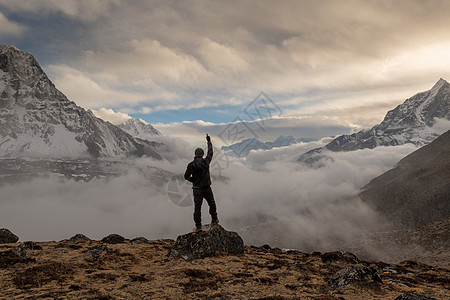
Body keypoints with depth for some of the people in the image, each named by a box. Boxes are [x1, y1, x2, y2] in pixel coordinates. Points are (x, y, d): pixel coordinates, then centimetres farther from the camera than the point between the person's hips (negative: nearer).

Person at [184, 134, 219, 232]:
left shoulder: (191, 165, -9)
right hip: (207, 188, 1)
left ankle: (198, 226, 4)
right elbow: (210, 152, 11)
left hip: (197, 190, -1)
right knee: (212, 204, 21)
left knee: (197, 207, 4)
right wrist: (209, 142, 22)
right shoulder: (206, 161, -7)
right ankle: (214, 220, 34)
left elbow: (186, 177, -2)